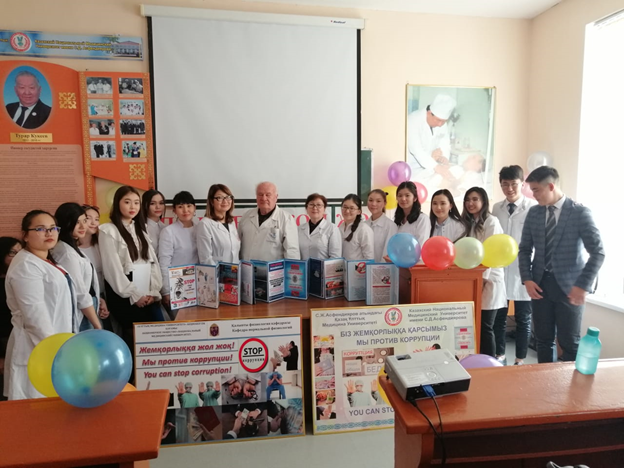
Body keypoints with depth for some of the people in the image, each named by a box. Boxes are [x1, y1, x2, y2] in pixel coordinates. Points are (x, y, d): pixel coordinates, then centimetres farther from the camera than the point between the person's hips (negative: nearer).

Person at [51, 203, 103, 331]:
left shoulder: (71, 249, 10)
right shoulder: (67, 253, -18)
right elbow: (80, 294, -20)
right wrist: (98, 326, -17)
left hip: (84, 315, 9)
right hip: (79, 318, -9)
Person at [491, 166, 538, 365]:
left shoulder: (534, 208, -8)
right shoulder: (496, 208, 6)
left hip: (523, 270, -4)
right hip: (500, 270, 4)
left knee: (523, 319, 10)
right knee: (498, 317, 13)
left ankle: (520, 360, 25)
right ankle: (499, 354, 30)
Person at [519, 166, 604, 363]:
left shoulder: (580, 212, -8)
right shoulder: (533, 213, 5)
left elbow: (598, 252, -11)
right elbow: (525, 249, 9)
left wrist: (583, 285, -17)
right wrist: (527, 279, -3)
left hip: (569, 286, -4)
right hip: (539, 283, 4)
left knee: (570, 342, 6)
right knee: (543, 340, 12)